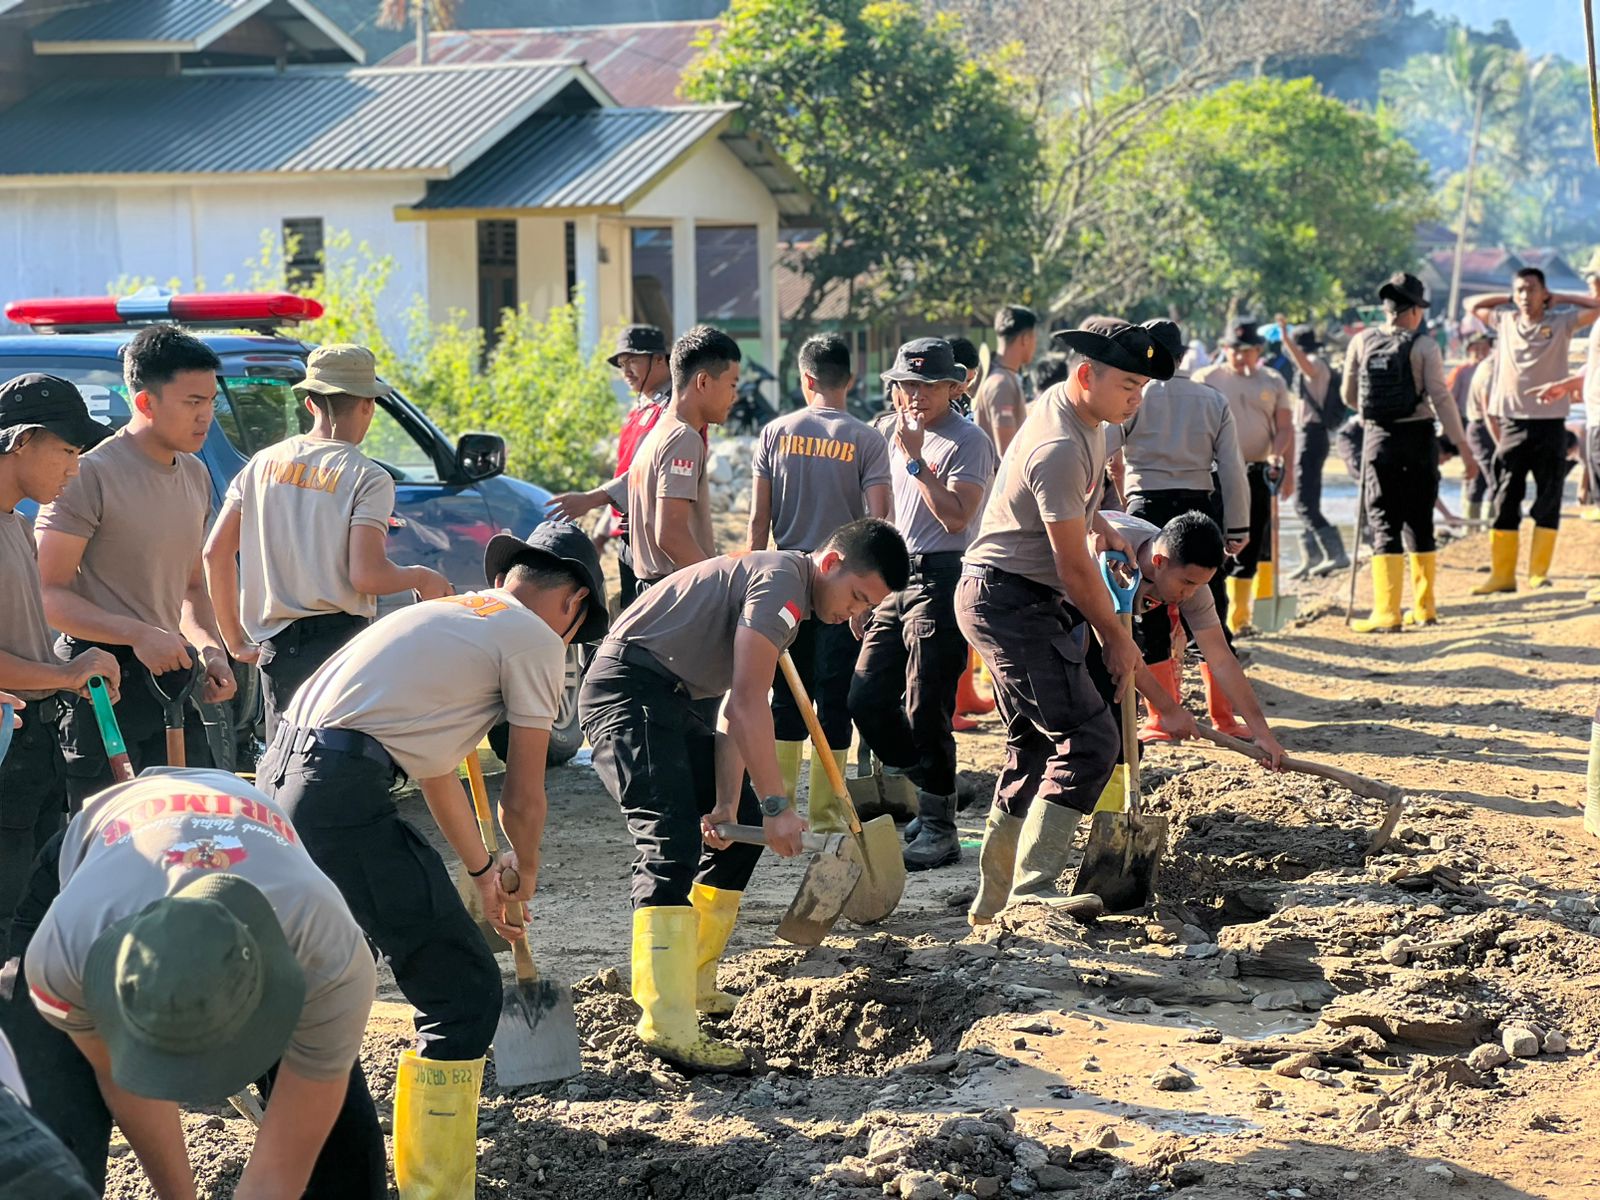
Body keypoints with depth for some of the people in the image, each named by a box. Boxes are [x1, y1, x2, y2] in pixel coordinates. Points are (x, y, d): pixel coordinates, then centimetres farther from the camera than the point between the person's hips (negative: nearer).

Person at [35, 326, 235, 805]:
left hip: (170, 676, 8)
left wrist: (209, 647, 6)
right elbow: (48, 594, -15)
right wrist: (137, 634, -26)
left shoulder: (195, 475, 14)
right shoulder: (91, 475, -12)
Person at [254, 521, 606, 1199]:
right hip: (343, 796, -9)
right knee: (463, 991, -3)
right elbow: (523, 798, 6)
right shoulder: (535, 640, 3)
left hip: (277, 779, 9)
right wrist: (523, 874, 26)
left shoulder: (447, 612, 28)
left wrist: (482, 871, 45)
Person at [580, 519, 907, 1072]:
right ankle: (668, 1025, -30)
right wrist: (777, 804, -20)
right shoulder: (782, 577, -15)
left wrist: (728, 803, -1)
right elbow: (748, 703, -22)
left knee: (742, 829, 13)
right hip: (629, 690, -11)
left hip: (675, 701, 11)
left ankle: (695, 985, 23)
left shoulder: (786, 599, 18)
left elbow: (735, 714, 12)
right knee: (672, 844, -22)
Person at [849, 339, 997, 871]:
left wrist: (917, 459, -18)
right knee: (866, 698, 5)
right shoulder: (897, 434, 16)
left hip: (941, 580, -8)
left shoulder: (968, 440, -8)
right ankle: (929, 792, 22)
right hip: (896, 577, 8)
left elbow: (956, 517, -20)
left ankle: (940, 831, 3)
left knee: (925, 710, -8)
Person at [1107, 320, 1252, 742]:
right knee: (1209, 615, 10)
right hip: (1202, 509, 3)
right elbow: (1233, 470, 4)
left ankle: (1161, 719, 5)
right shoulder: (1214, 401, 6)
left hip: (1149, 509, -3)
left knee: (1150, 616, 4)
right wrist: (1237, 528, 8)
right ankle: (1223, 717, 13)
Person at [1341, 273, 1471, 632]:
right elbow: (1440, 397, -10)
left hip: (1378, 440, 0)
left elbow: (1348, 396, 10)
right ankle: (1424, 608, 18)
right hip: (1418, 438, 0)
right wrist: (1461, 443, -6)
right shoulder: (1424, 345, -6)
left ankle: (1387, 613, -9)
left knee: (1384, 525, 0)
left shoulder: (1361, 342, 1)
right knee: (1420, 524, 11)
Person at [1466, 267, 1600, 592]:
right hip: (1512, 425, 2)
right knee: (1504, 503, 1)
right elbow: (1472, 305, 25)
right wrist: (1510, 299, 15)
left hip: (1550, 423, -2)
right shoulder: (1504, 320, 11)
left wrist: (1559, 298, 4)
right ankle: (1502, 575, 4)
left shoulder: (1562, 322, 3)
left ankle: (1538, 573, 4)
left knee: (1548, 503, -1)